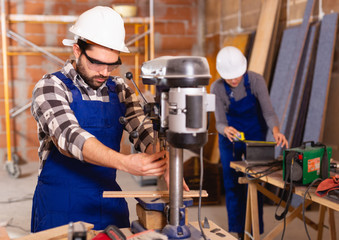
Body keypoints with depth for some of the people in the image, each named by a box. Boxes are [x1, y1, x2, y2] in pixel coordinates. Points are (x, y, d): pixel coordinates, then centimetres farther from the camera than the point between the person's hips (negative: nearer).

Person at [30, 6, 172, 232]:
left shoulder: (120, 90, 4)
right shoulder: (50, 87, -12)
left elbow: (144, 131, -7)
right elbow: (68, 136, -28)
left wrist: (165, 165, -30)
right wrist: (125, 162, -42)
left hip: (110, 206, 5)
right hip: (60, 211, -4)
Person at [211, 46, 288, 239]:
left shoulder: (256, 80, -26)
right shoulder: (217, 88, -23)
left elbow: (269, 112, -29)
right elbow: (220, 122, -23)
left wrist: (276, 131, -50)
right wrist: (226, 129, -48)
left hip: (255, 134, -1)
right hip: (230, 136, 1)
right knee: (232, 183, 3)